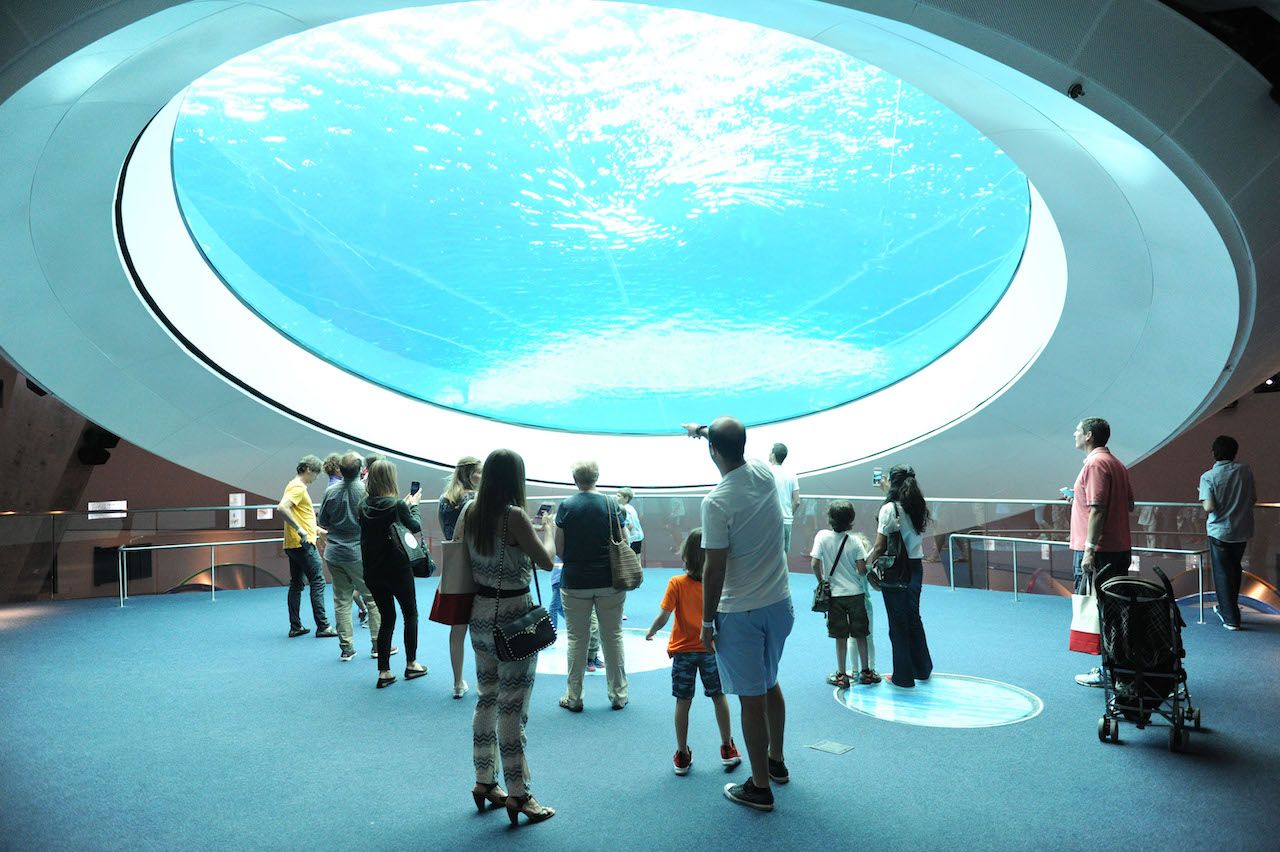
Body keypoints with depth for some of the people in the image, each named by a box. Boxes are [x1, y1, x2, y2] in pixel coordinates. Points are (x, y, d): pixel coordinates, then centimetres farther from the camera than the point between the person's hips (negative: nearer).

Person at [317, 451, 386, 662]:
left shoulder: (331, 491, -3)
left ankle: (346, 648, 13)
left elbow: (323, 522, 6)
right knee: (374, 597, 8)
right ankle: (378, 645, 11)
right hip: (360, 553, -3)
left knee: (341, 600, 9)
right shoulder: (366, 491, -13)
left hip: (334, 553, 4)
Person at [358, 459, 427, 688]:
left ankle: (384, 672, 14)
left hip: (372, 572, 5)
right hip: (397, 570, -5)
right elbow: (416, 526, -3)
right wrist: (413, 505, 12)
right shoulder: (397, 505, -17)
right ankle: (411, 664, 23)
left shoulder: (364, 506, -3)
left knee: (387, 618, 15)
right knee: (410, 614, 16)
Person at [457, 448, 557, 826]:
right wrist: (546, 529, 4)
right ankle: (519, 795, 10)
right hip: (512, 616, -7)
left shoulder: (470, 512, 2)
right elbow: (546, 561, -14)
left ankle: (485, 782, 30)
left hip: (480, 613, 8)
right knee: (513, 707, 0)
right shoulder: (515, 516, -19)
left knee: (487, 699, 18)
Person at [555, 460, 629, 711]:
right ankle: (618, 695, 19)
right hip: (609, 582, 1)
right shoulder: (612, 505, -4)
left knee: (577, 639, 10)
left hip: (575, 583, -1)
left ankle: (573, 697, 16)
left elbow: (559, 550, -5)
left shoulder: (565, 507, -6)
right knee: (613, 637, 11)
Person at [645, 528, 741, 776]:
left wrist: (651, 631, 0)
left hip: (683, 651, -1)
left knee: (683, 702, 9)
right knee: (719, 696, 16)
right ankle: (727, 748, 25)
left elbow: (662, 617, -19)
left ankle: (682, 755, 17)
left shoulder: (676, 584, -16)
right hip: (711, 649, 1)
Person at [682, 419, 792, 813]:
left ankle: (760, 787, 19)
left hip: (740, 614, -7)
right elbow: (738, 449, 21)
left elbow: (714, 570, -18)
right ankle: (777, 761, 42)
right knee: (770, 684, 24)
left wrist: (707, 623, -7)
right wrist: (702, 430, 35)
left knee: (751, 698, 5)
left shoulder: (716, 502, -21)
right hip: (780, 603, 7)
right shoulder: (765, 474, -3)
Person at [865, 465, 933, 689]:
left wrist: (867, 563, -3)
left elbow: (880, 547, -15)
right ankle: (922, 668, 34)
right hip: (916, 567, 7)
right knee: (913, 617, 21)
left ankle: (903, 677, 13)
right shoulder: (917, 506, 3)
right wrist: (887, 490, 39)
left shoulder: (889, 509, -16)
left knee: (898, 622, 4)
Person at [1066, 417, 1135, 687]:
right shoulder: (1117, 464, 15)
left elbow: (1097, 510, -21)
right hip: (1121, 549, 10)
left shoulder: (1095, 463, -14)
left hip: (1098, 552, -10)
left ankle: (1105, 670, 2)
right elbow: (1129, 504, 21)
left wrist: (1089, 549, -22)